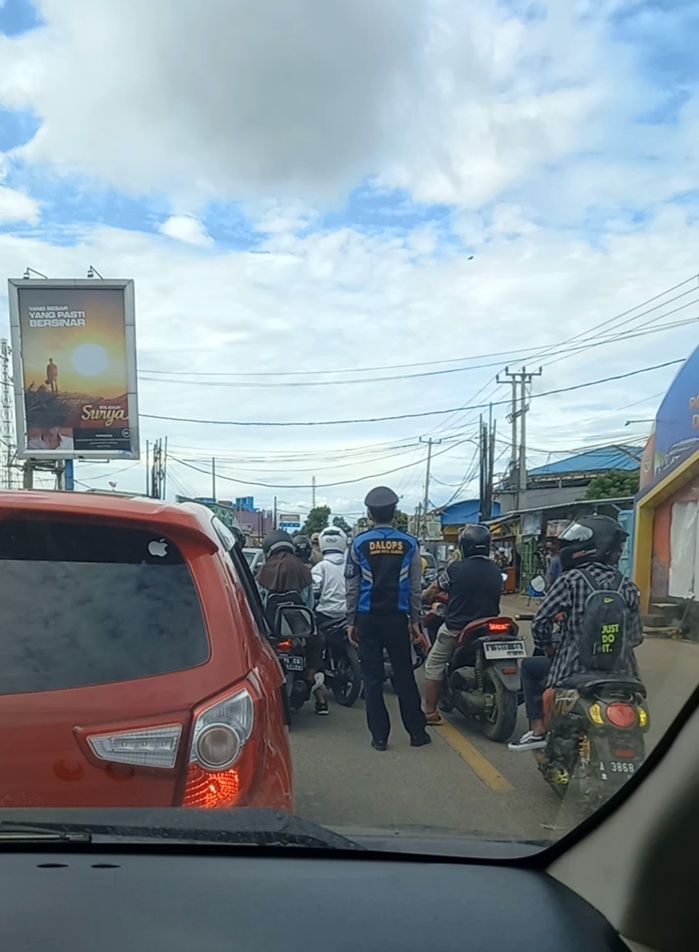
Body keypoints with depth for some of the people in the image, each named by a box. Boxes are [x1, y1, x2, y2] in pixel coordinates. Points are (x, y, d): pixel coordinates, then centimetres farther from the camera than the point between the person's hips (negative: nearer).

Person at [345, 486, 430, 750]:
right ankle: (417, 732, 14)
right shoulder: (409, 544, -1)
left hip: (367, 619, -1)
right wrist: (415, 621, 8)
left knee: (373, 678, 5)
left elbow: (352, 587, -2)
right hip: (397, 618, 1)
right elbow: (415, 587, 1)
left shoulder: (359, 544, -4)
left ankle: (379, 736, 7)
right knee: (404, 675, 9)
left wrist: (351, 622, 4)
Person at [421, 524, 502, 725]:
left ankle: (430, 711, 7)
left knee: (434, 665, 9)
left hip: (456, 628, -4)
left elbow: (433, 590, 2)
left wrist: (422, 598, 24)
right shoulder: (496, 572, 2)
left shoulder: (456, 568, -11)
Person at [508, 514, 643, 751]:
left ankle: (538, 730, 13)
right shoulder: (628, 587, 2)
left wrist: (547, 649, 10)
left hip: (574, 671, -4)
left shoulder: (570, 580, -10)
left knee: (529, 668, 21)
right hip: (619, 674, 4)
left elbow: (540, 622, -9)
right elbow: (636, 636, 4)